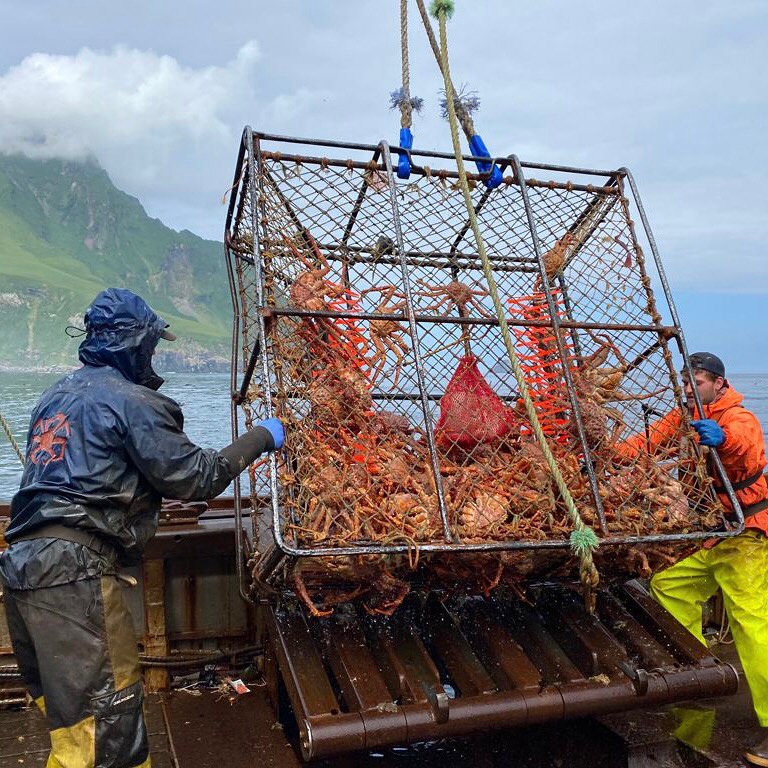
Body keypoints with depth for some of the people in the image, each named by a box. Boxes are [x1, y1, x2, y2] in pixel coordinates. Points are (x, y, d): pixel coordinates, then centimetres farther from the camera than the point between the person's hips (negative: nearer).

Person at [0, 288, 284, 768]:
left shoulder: (57, 395, 18)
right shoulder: (130, 400, -8)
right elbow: (193, 477, -8)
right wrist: (260, 438, 2)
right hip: (74, 568, -9)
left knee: (65, 701, 20)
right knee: (108, 711, -3)